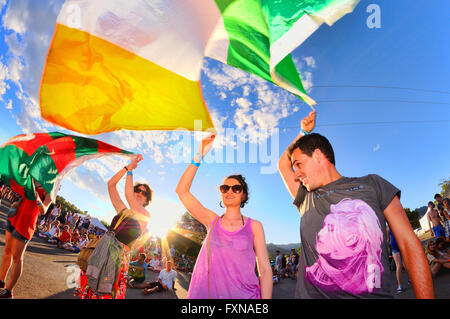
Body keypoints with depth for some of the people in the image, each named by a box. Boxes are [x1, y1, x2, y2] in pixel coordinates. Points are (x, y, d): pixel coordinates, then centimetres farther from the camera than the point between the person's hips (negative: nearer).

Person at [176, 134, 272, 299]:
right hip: (207, 293, 1)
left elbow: (265, 269, -1)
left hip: (245, 294, -1)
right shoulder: (212, 220, 5)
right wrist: (199, 156, -5)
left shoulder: (254, 226, 2)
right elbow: (182, 191, -1)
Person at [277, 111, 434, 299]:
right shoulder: (305, 199, 15)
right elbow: (283, 165, 30)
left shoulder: (371, 185, 10)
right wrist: (304, 132, 28)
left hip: (374, 294, -1)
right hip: (313, 294, 2)